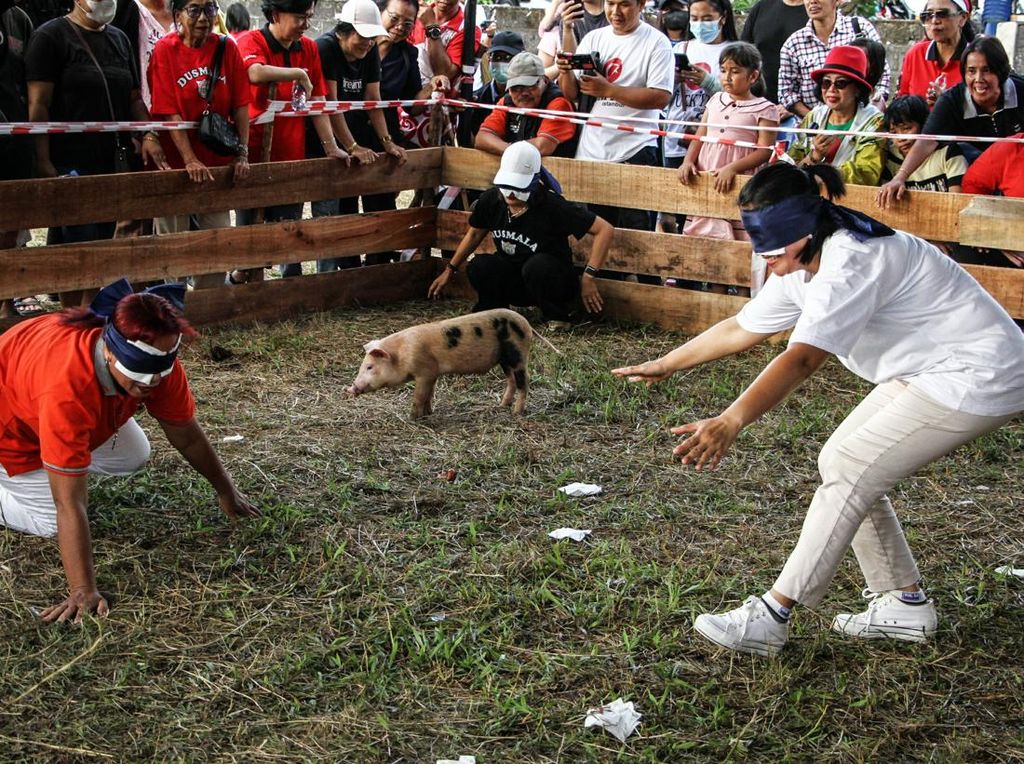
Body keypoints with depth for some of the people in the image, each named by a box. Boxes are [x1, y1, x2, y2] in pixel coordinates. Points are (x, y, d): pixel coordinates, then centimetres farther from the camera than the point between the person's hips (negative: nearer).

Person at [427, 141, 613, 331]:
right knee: (479, 267, -26)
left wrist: (588, 277, -24)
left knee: (537, 265, -37)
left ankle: (558, 315, -7)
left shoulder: (552, 206, -24)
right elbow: (474, 234, 11)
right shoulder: (491, 199, -10)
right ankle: (494, 307, 7)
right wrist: (450, 270, 12)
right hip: (514, 283, 3)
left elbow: (605, 230, -22)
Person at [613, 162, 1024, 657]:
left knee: (850, 470, -13)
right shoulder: (801, 264, 3)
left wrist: (730, 422, -49)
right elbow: (741, 329, 16)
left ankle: (771, 617, -8)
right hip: (924, 372, 10)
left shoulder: (851, 263, -27)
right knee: (843, 464, 9)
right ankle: (905, 603, 17)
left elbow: (802, 359, -39)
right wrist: (665, 366, 22)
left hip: (978, 376, -10)